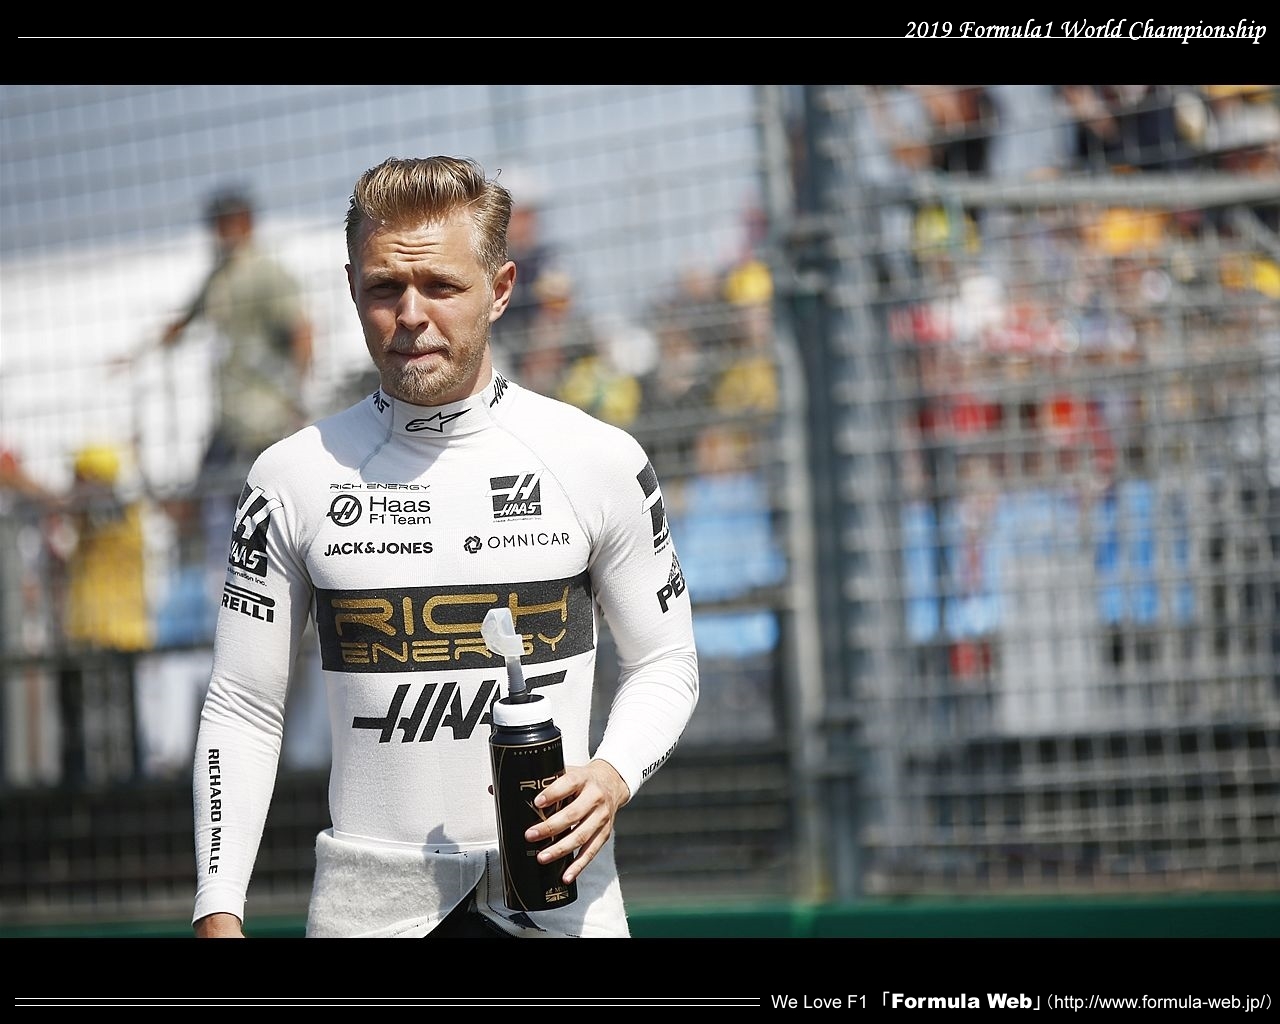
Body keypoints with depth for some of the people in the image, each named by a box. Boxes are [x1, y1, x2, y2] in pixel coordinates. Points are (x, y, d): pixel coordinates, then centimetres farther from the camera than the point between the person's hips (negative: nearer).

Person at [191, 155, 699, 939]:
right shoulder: (294, 477, -1)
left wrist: (614, 775, -13)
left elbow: (665, 662, 7)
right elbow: (243, 707, 2)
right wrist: (219, 911, -6)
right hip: (367, 900, 0)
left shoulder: (602, 461, -2)